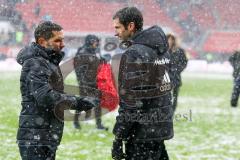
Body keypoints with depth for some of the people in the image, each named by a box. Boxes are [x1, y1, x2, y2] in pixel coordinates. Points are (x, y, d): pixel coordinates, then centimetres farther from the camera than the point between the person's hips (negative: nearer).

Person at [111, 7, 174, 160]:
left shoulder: (134, 53, -16)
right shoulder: (161, 50, 12)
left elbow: (129, 100, -19)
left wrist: (118, 137, -16)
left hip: (143, 131, -9)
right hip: (162, 127, 9)